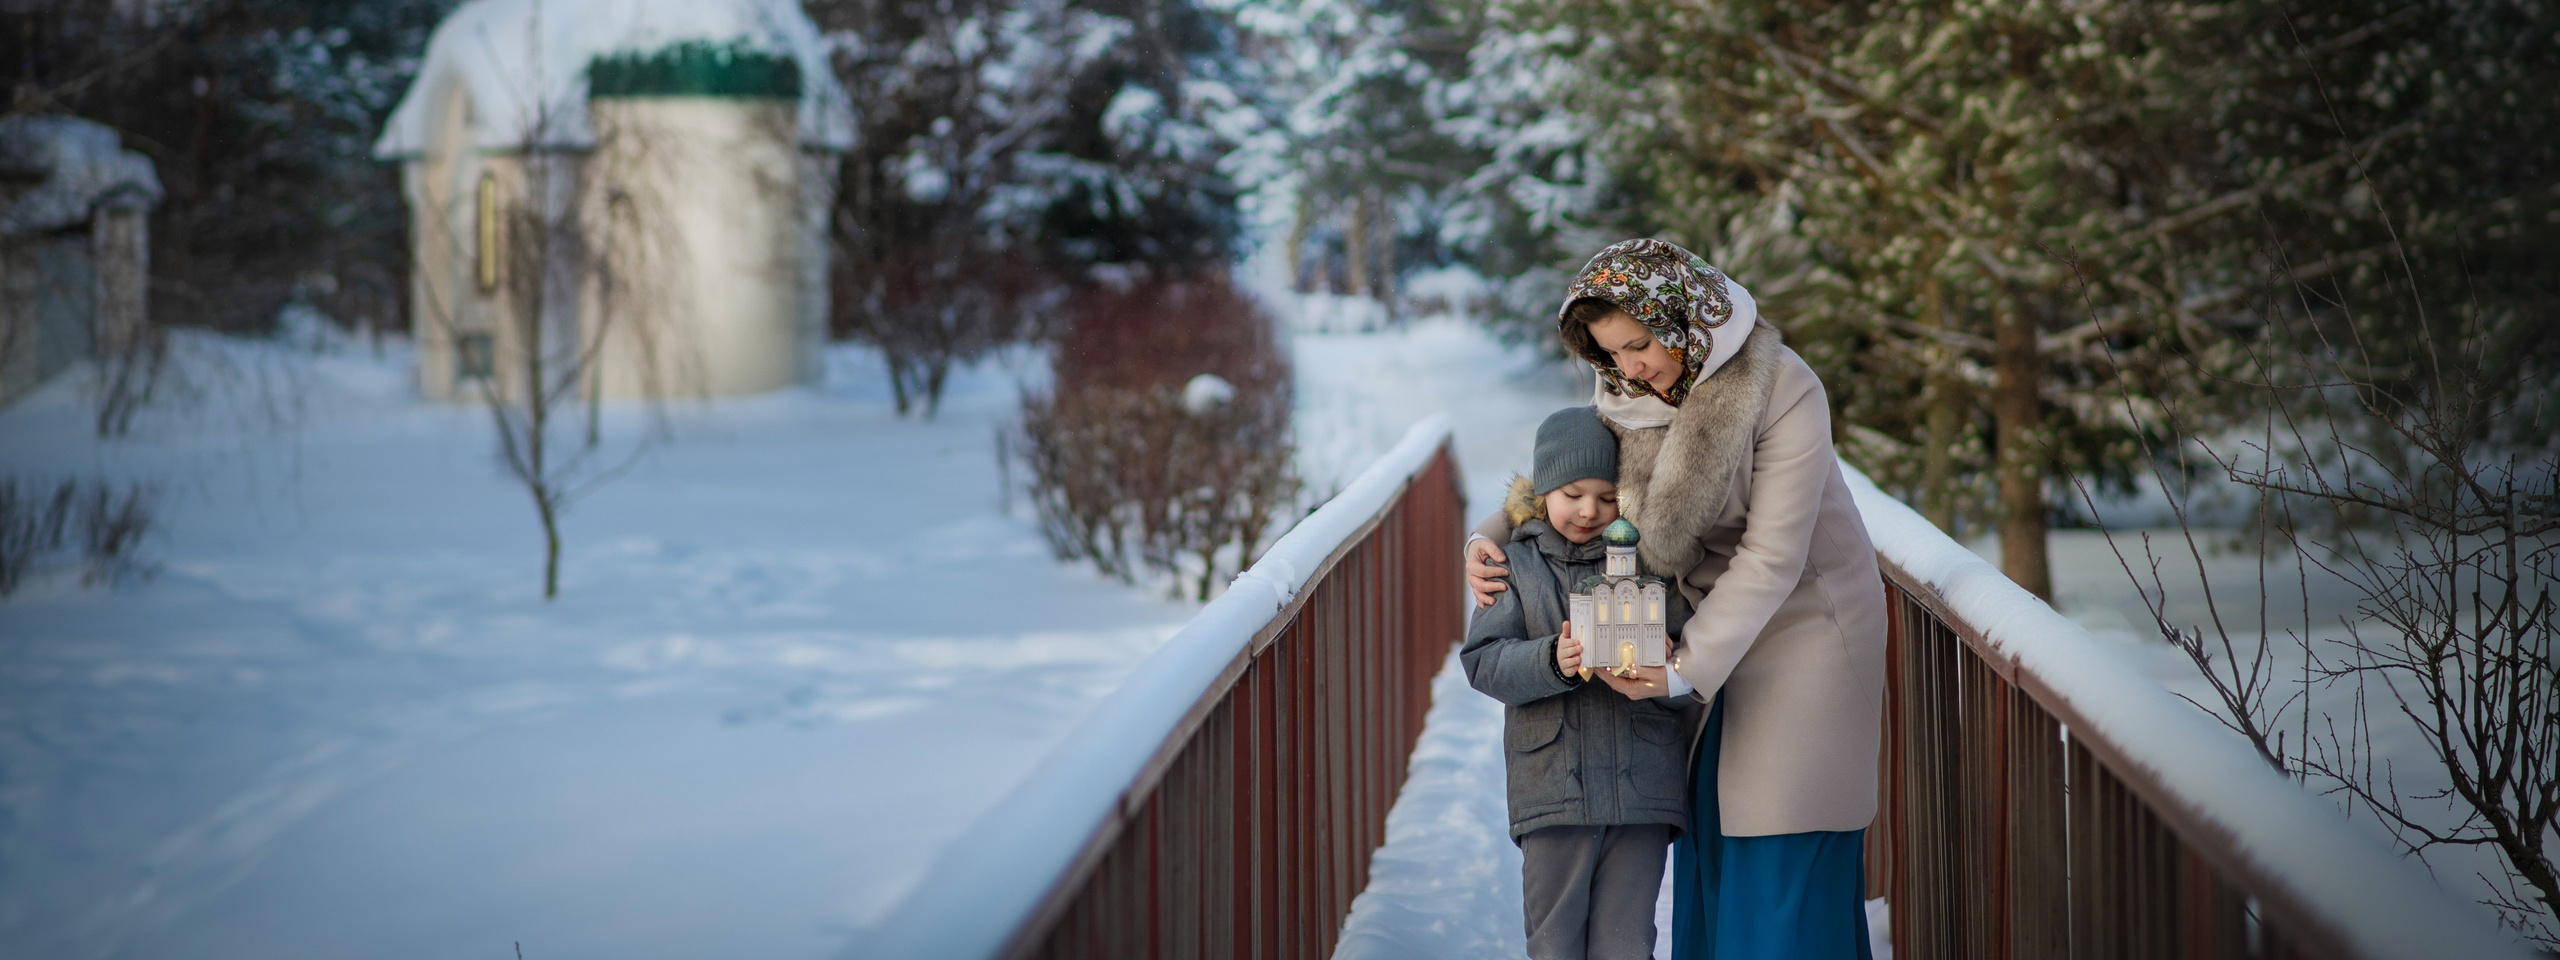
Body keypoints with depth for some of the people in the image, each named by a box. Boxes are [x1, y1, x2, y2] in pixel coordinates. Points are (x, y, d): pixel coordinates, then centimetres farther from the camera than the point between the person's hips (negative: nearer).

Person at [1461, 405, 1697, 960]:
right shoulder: (1517, 564, 5)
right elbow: (1483, 660, -4)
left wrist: (1661, 680, -19)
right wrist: (1551, 661, -21)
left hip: (1643, 785, 0)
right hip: (1552, 786, 0)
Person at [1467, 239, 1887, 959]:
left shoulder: (1782, 393, -25)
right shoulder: (1625, 392, -6)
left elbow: (1772, 556, -26)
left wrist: (1690, 663, -29)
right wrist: (1491, 541, -12)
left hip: (1804, 620, -6)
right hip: (1713, 617, 6)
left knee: (1789, 843, -7)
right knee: (1712, 835, 6)